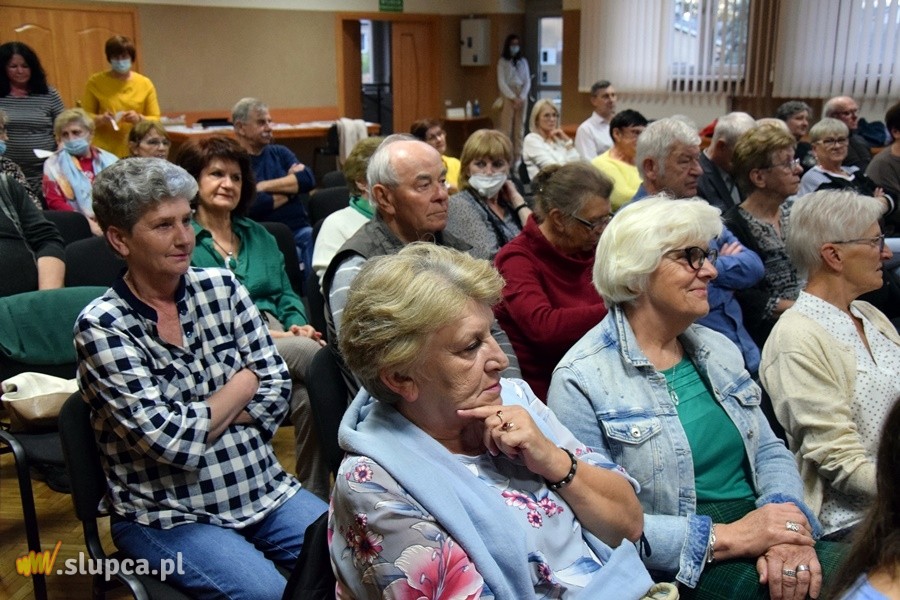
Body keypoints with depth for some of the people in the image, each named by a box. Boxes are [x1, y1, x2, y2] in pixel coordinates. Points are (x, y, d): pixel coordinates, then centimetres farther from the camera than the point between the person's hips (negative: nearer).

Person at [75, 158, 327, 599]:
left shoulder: (222, 287, 1)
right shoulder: (100, 326, -12)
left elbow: (276, 389, -2)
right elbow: (172, 442, -18)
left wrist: (195, 420, -15)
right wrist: (243, 383, -6)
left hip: (265, 491, 4)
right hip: (167, 516, -4)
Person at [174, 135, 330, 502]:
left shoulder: (258, 235, 25)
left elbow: (286, 294, 22)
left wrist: (298, 326, -1)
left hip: (277, 338, 5)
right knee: (316, 355, -33)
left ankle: (315, 495, -19)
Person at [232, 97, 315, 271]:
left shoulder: (279, 152, 19)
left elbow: (308, 179, 2)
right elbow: (251, 205, -14)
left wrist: (265, 186, -5)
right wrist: (290, 187, 3)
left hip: (300, 230, 5)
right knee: (291, 253, -34)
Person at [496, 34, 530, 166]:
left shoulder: (523, 61, 12)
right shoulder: (502, 62, 2)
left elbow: (528, 81, 8)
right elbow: (501, 82, -5)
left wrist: (521, 97, -8)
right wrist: (513, 98, -13)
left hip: (522, 97, 4)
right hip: (508, 97, -3)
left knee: (520, 128, 3)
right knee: (506, 128, -8)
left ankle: (518, 158, 6)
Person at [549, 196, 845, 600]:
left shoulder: (718, 349, 11)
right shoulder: (580, 380, -12)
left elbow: (768, 451, 10)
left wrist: (785, 530, -10)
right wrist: (722, 537, -20)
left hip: (757, 539, 7)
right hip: (674, 565, -7)